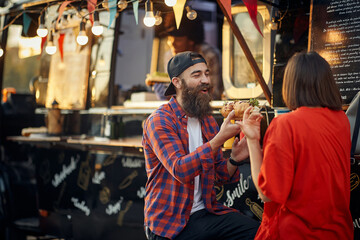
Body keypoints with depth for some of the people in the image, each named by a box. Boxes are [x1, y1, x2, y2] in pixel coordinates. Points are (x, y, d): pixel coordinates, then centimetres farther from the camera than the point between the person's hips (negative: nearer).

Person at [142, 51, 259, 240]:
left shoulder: (208, 121, 11)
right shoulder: (158, 121, -10)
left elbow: (218, 176, 13)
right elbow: (180, 170, -24)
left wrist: (234, 160, -8)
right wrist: (219, 139, -30)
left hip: (206, 212, 6)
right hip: (171, 224, -6)